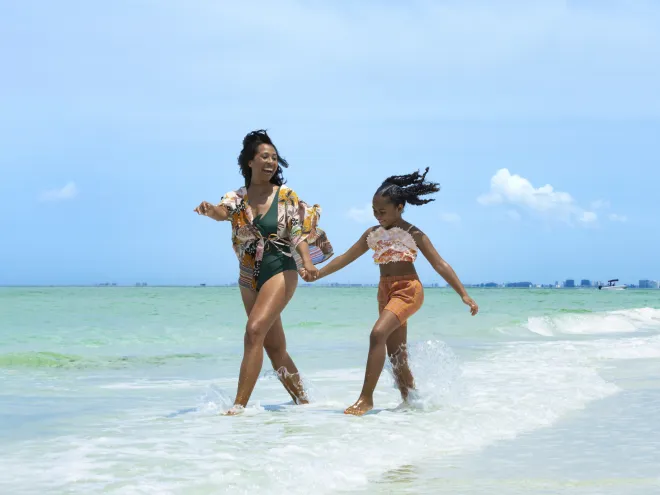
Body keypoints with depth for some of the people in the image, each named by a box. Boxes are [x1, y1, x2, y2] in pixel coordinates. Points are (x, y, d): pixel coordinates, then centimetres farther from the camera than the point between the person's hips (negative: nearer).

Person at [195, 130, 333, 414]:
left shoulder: (287, 197, -2)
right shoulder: (237, 197, 4)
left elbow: (298, 233, -8)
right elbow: (223, 212, -17)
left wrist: (307, 262, -27)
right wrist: (210, 211, -41)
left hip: (280, 272, -4)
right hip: (249, 278, 5)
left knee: (254, 330, -23)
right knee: (274, 347, 10)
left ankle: (239, 405, -25)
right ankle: (302, 402, 25)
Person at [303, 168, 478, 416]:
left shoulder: (413, 234, -5)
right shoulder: (373, 234, 10)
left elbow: (440, 265, -6)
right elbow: (346, 257, 12)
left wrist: (464, 294, -12)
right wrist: (319, 273, -1)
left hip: (408, 289, -7)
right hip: (385, 292, 7)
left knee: (378, 334, -26)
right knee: (396, 356, 7)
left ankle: (366, 397, -26)